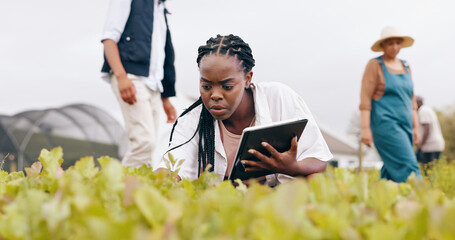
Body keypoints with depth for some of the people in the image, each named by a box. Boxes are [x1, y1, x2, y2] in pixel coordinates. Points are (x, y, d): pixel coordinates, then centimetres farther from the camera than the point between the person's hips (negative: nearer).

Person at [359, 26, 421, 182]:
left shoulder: (405, 67, 16)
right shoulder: (375, 65, -3)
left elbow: (411, 99, 19)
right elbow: (365, 98, -8)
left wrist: (415, 127, 14)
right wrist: (365, 128, -14)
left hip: (404, 125, 7)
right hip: (385, 124, -7)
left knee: (393, 171, 5)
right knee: (407, 166, -15)